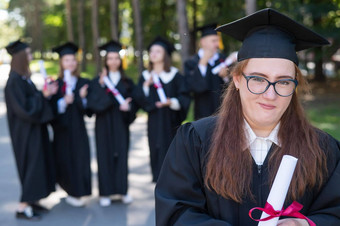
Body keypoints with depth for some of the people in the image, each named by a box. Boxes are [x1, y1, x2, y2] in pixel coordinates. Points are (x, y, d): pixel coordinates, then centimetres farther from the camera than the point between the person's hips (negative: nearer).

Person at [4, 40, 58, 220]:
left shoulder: (24, 78, 10)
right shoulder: (14, 81, -19)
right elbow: (23, 107, -24)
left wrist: (46, 92, 1)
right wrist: (43, 95, -19)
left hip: (34, 129, 10)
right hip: (25, 131, -10)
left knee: (39, 163, 13)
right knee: (30, 163, -5)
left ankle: (32, 200, 24)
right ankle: (22, 207, 4)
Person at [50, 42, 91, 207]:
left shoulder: (83, 83, 6)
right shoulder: (56, 84, -1)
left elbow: (87, 109, 2)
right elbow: (52, 109, -8)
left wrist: (82, 98, -16)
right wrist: (63, 102, -24)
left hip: (78, 128, 2)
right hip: (62, 129, -2)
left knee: (80, 159, 2)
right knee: (65, 160, 2)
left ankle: (76, 192, 16)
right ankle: (72, 193, 15)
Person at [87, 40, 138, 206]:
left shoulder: (127, 82, 9)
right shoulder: (98, 81, 3)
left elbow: (134, 101, 3)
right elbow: (93, 102, -9)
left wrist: (128, 106, -17)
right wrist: (101, 86, -20)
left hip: (121, 124, 2)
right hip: (104, 124, -1)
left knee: (121, 154, 3)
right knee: (105, 155, 0)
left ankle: (122, 190, 13)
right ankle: (105, 193, 6)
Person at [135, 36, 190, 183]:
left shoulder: (175, 75, 1)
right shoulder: (145, 77, 11)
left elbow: (184, 98, -5)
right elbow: (140, 100, 2)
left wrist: (171, 102, -23)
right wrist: (146, 85, -13)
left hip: (171, 122, -3)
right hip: (154, 123, 3)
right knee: (157, 152, 1)